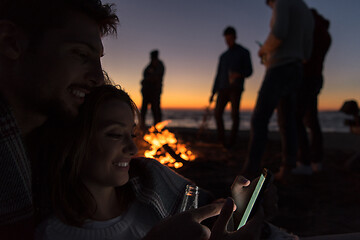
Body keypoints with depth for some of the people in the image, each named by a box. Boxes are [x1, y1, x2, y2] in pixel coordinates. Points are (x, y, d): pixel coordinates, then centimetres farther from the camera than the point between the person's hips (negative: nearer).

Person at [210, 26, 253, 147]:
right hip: (223, 89, 4)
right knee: (218, 113, -7)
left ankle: (232, 141, -8)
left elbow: (249, 71, -1)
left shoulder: (244, 52, 7)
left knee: (235, 114, -17)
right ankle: (221, 140, 6)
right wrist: (213, 93, 11)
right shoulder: (223, 56, 21)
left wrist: (238, 75, -23)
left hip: (236, 88, -4)